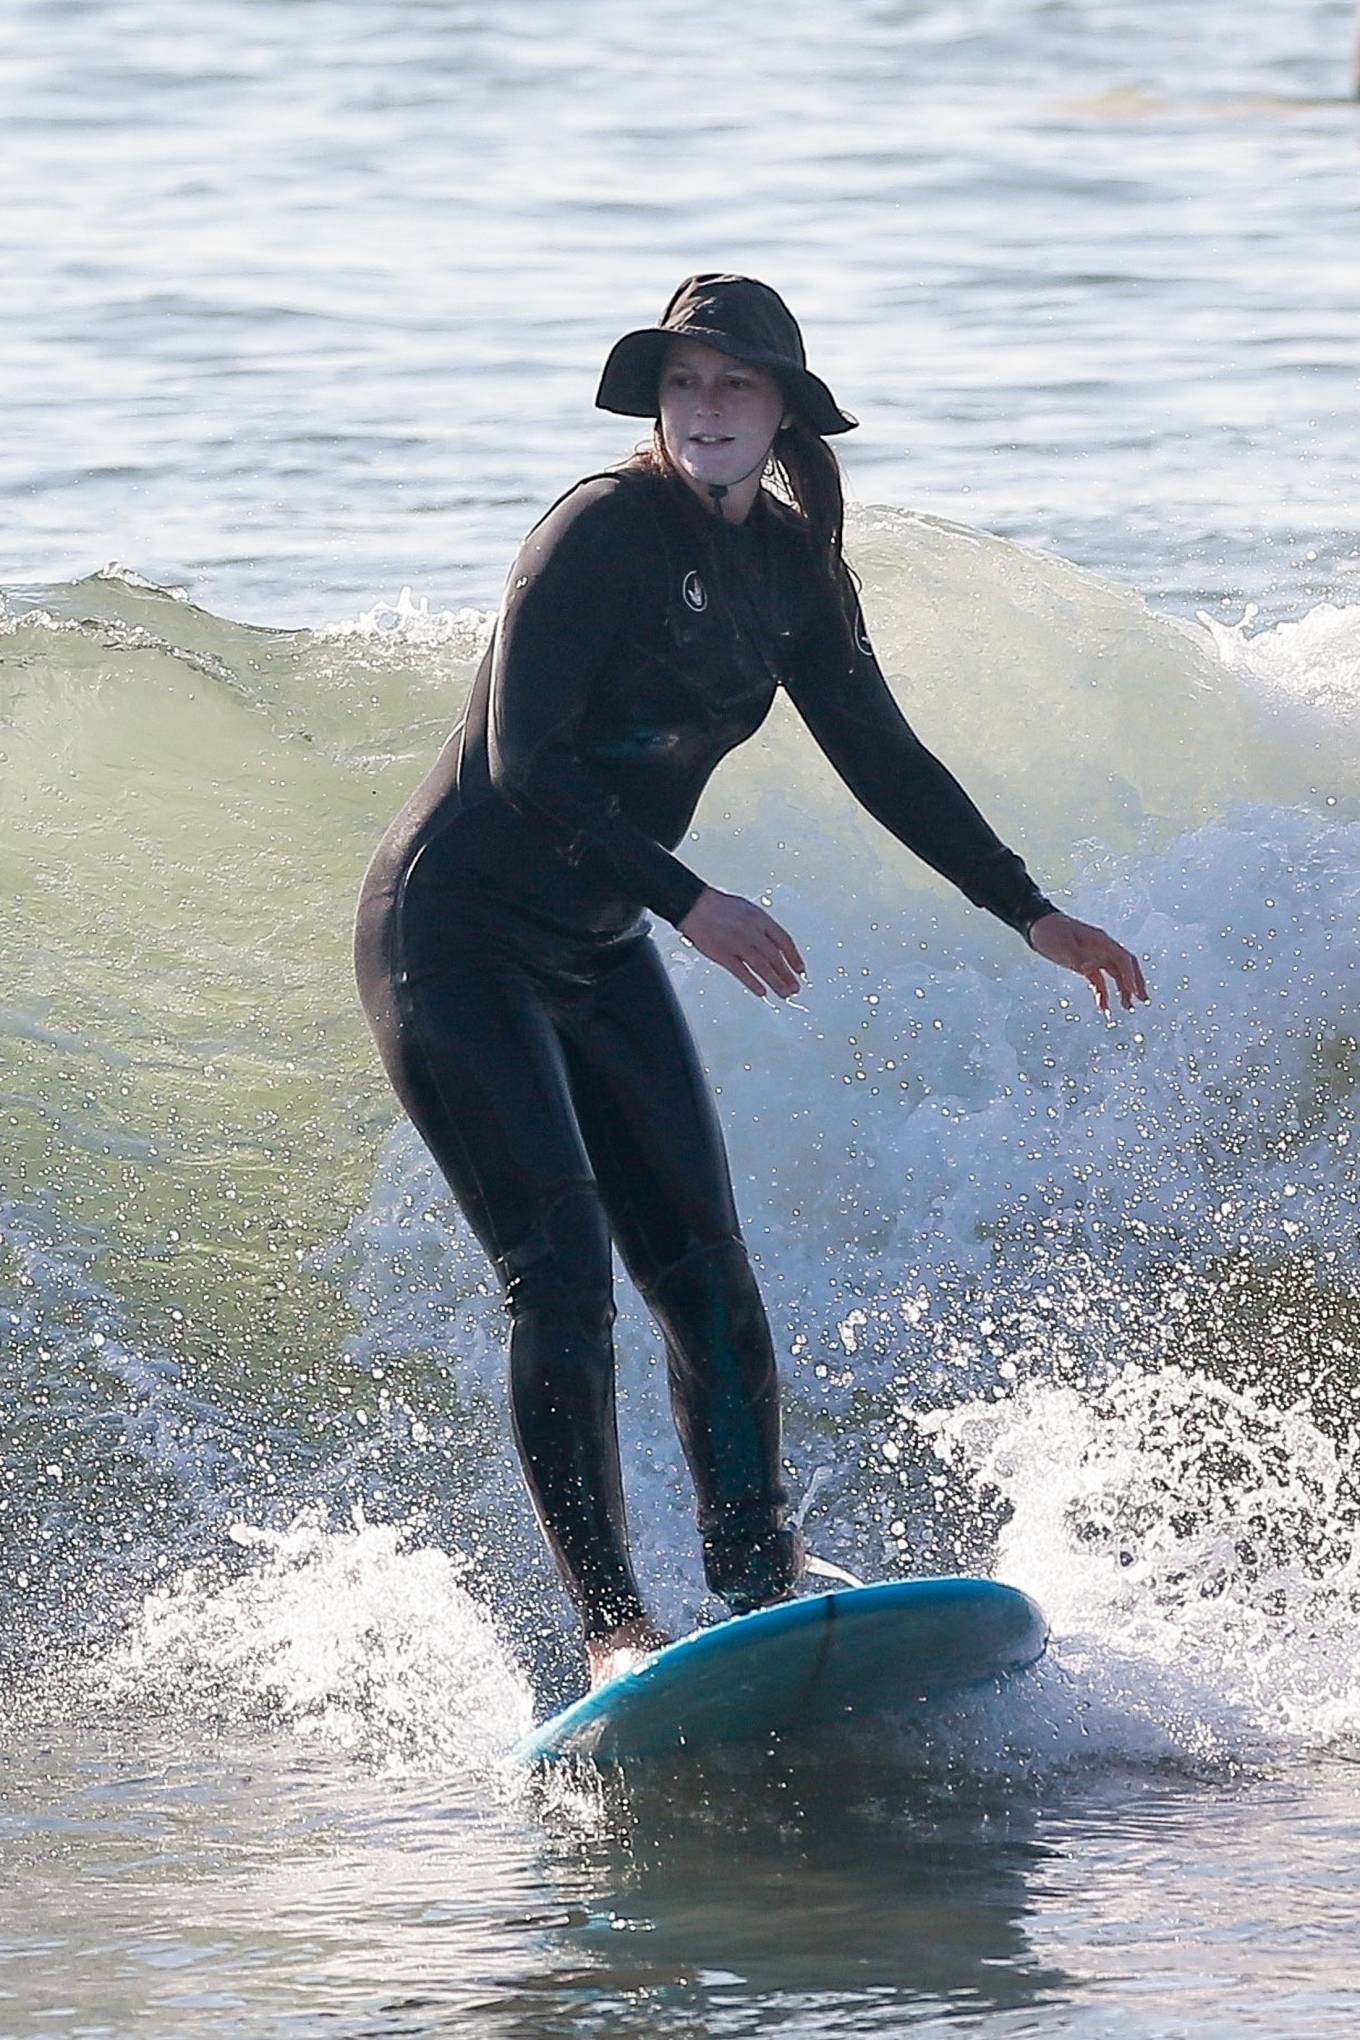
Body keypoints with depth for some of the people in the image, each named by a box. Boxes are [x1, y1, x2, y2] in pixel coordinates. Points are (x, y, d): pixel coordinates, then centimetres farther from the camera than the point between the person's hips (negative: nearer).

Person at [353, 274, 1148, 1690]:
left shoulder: (792, 566, 4)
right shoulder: (603, 531, -18)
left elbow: (884, 761, 13)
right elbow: (525, 763, -24)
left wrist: (1033, 915, 11)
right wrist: (691, 904, -30)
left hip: (596, 955, 8)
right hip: (451, 932, -8)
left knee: (704, 1269, 1)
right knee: (560, 1275, -15)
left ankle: (759, 1586, 6)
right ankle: (612, 1626, -16)